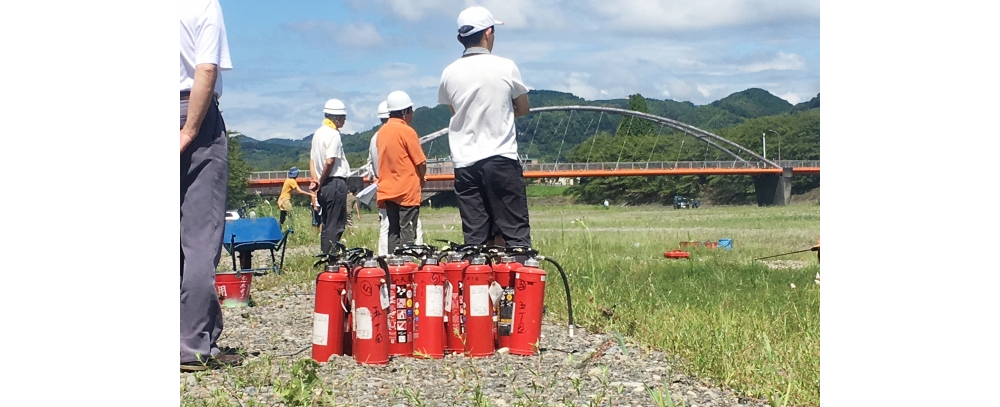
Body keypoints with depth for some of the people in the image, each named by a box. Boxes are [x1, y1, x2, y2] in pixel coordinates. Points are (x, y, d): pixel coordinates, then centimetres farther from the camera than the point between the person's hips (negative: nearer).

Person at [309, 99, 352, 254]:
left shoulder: (318, 133, 15)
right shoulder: (334, 134, -13)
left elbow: (312, 159, 14)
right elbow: (330, 161, -20)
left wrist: (315, 180, 5)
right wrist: (322, 181, -8)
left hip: (325, 185, 9)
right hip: (336, 182, -9)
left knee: (327, 224, 14)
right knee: (335, 225, -6)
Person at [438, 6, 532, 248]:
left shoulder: (449, 74, 3)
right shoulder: (506, 67, -4)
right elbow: (524, 108, 10)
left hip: (465, 164, 3)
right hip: (502, 159, -3)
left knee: (474, 240, 4)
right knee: (517, 235, 0)